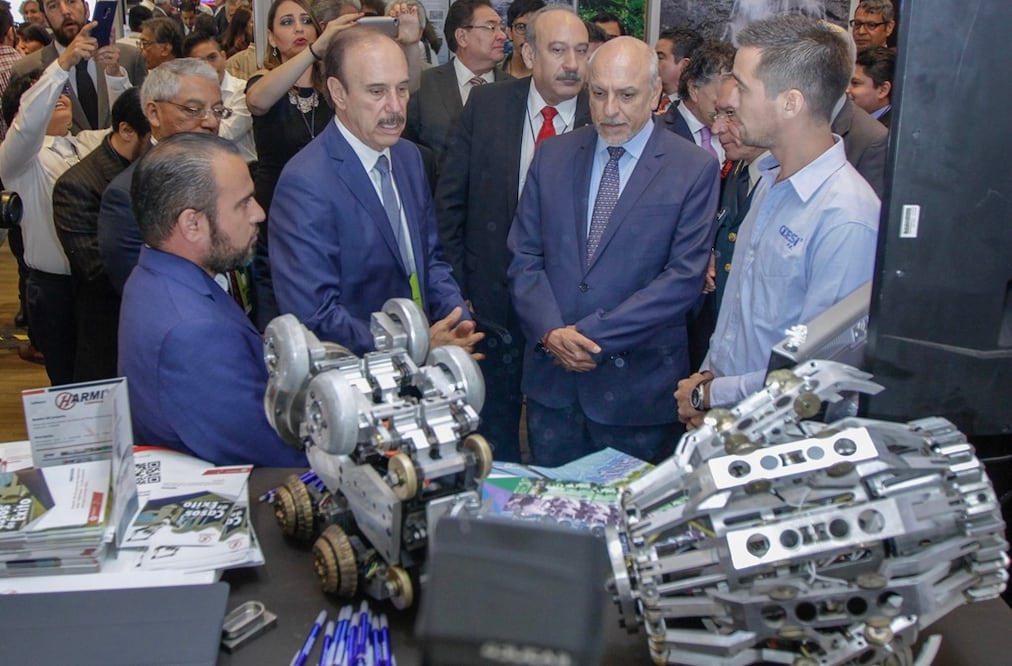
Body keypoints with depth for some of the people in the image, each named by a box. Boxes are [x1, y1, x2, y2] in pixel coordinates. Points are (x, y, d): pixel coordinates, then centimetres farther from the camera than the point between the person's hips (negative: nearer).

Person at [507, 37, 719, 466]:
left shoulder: (695, 170, -5)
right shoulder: (552, 156, 6)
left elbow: (684, 276, -12)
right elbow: (524, 257, 4)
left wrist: (592, 335, -17)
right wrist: (550, 332, -13)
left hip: (638, 386, -3)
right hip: (551, 376, 3)